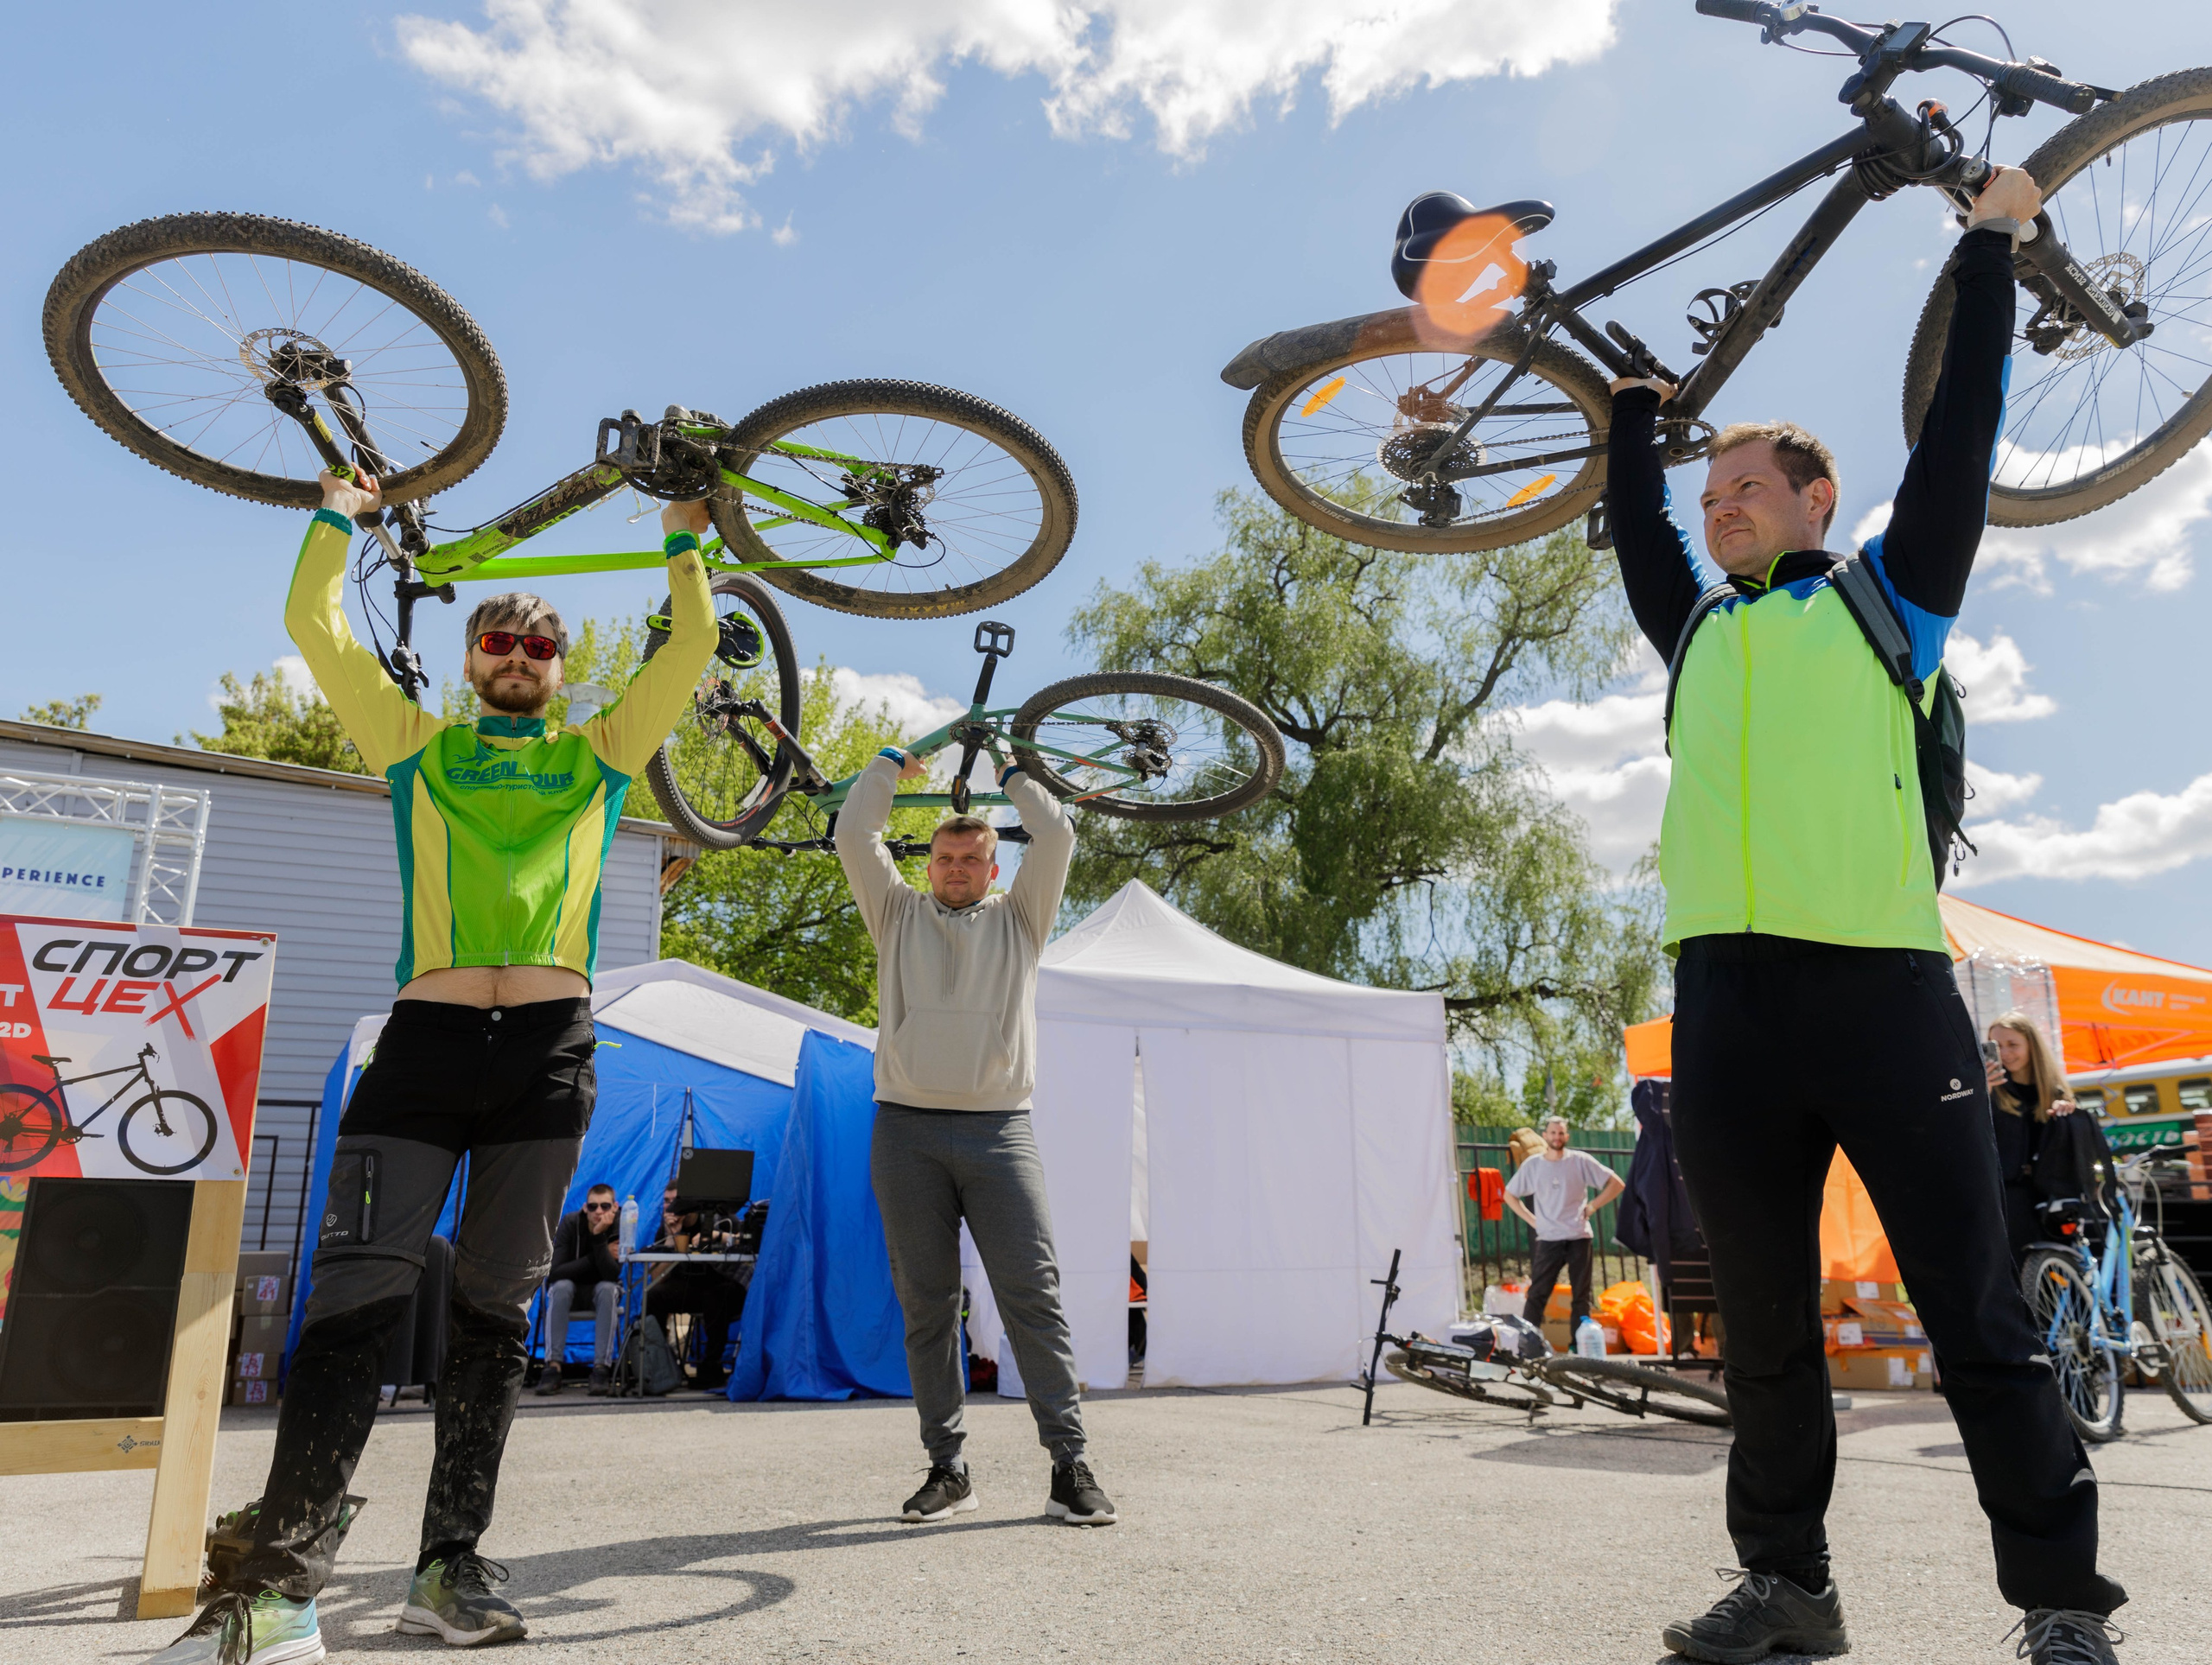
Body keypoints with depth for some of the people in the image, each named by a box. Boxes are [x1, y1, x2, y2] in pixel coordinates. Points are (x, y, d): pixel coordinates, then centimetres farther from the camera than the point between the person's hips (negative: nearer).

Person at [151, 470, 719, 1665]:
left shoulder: (596, 755, 20)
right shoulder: (418, 744, 19)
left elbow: (690, 650, 18)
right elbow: (313, 625, 17)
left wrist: (684, 540, 24)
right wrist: (339, 512, 27)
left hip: (550, 1048, 1)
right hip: (426, 1037, 0)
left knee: (496, 1309, 4)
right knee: (358, 1296, -9)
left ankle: (452, 1565, 11)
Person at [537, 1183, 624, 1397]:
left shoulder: (619, 1227, -20)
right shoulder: (570, 1223, -19)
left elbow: (612, 1275, -30)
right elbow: (555, 1272, -26)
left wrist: (599, 1236, -40)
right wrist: (600, 1255, -29)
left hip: (601, 1286, 0)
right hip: (570, 1285, 0)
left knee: (607, 1289, -34)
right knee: (561, 1287, -34)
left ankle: (601, 1368, -37)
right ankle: (553, 1367, -37)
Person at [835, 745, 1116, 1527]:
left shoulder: (1018, 919, 16)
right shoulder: (899, 915, 18)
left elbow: (1056, 838, 8)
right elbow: (854, 838, 11)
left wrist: (1013, 777, 22)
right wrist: (891, 764, 21)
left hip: (999, 1131, -1)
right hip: (907, 1132, 1)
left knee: (1033, 1295, -7)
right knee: (926, 1306, 3)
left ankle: (1069, 1464, -3)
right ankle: (947, 1468, 12)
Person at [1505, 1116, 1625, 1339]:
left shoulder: (1581, 1161, 1)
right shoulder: (1532, 1165, 4)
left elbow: (1617, 1184, 4)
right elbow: (1509, 1195, 14)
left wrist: (1593, 1206, 0)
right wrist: (1531, 1219, 5)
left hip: (1579, 1238, 0)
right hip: (1548, 1239, 0)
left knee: (1581, 1296, 4)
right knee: (1537, 1294, -5)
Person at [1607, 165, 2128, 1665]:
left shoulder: (1886, 596, 12)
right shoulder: (1697, 632, 22)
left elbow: (1962, 433, 11)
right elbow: (1635, 521, 33)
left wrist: (1990, 249, 18)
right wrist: (1638, 402, 38)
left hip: (1881, 988, -4)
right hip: (1725, 1004, 4)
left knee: (1977, 1314, 1)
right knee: (1764, 1326, 9)